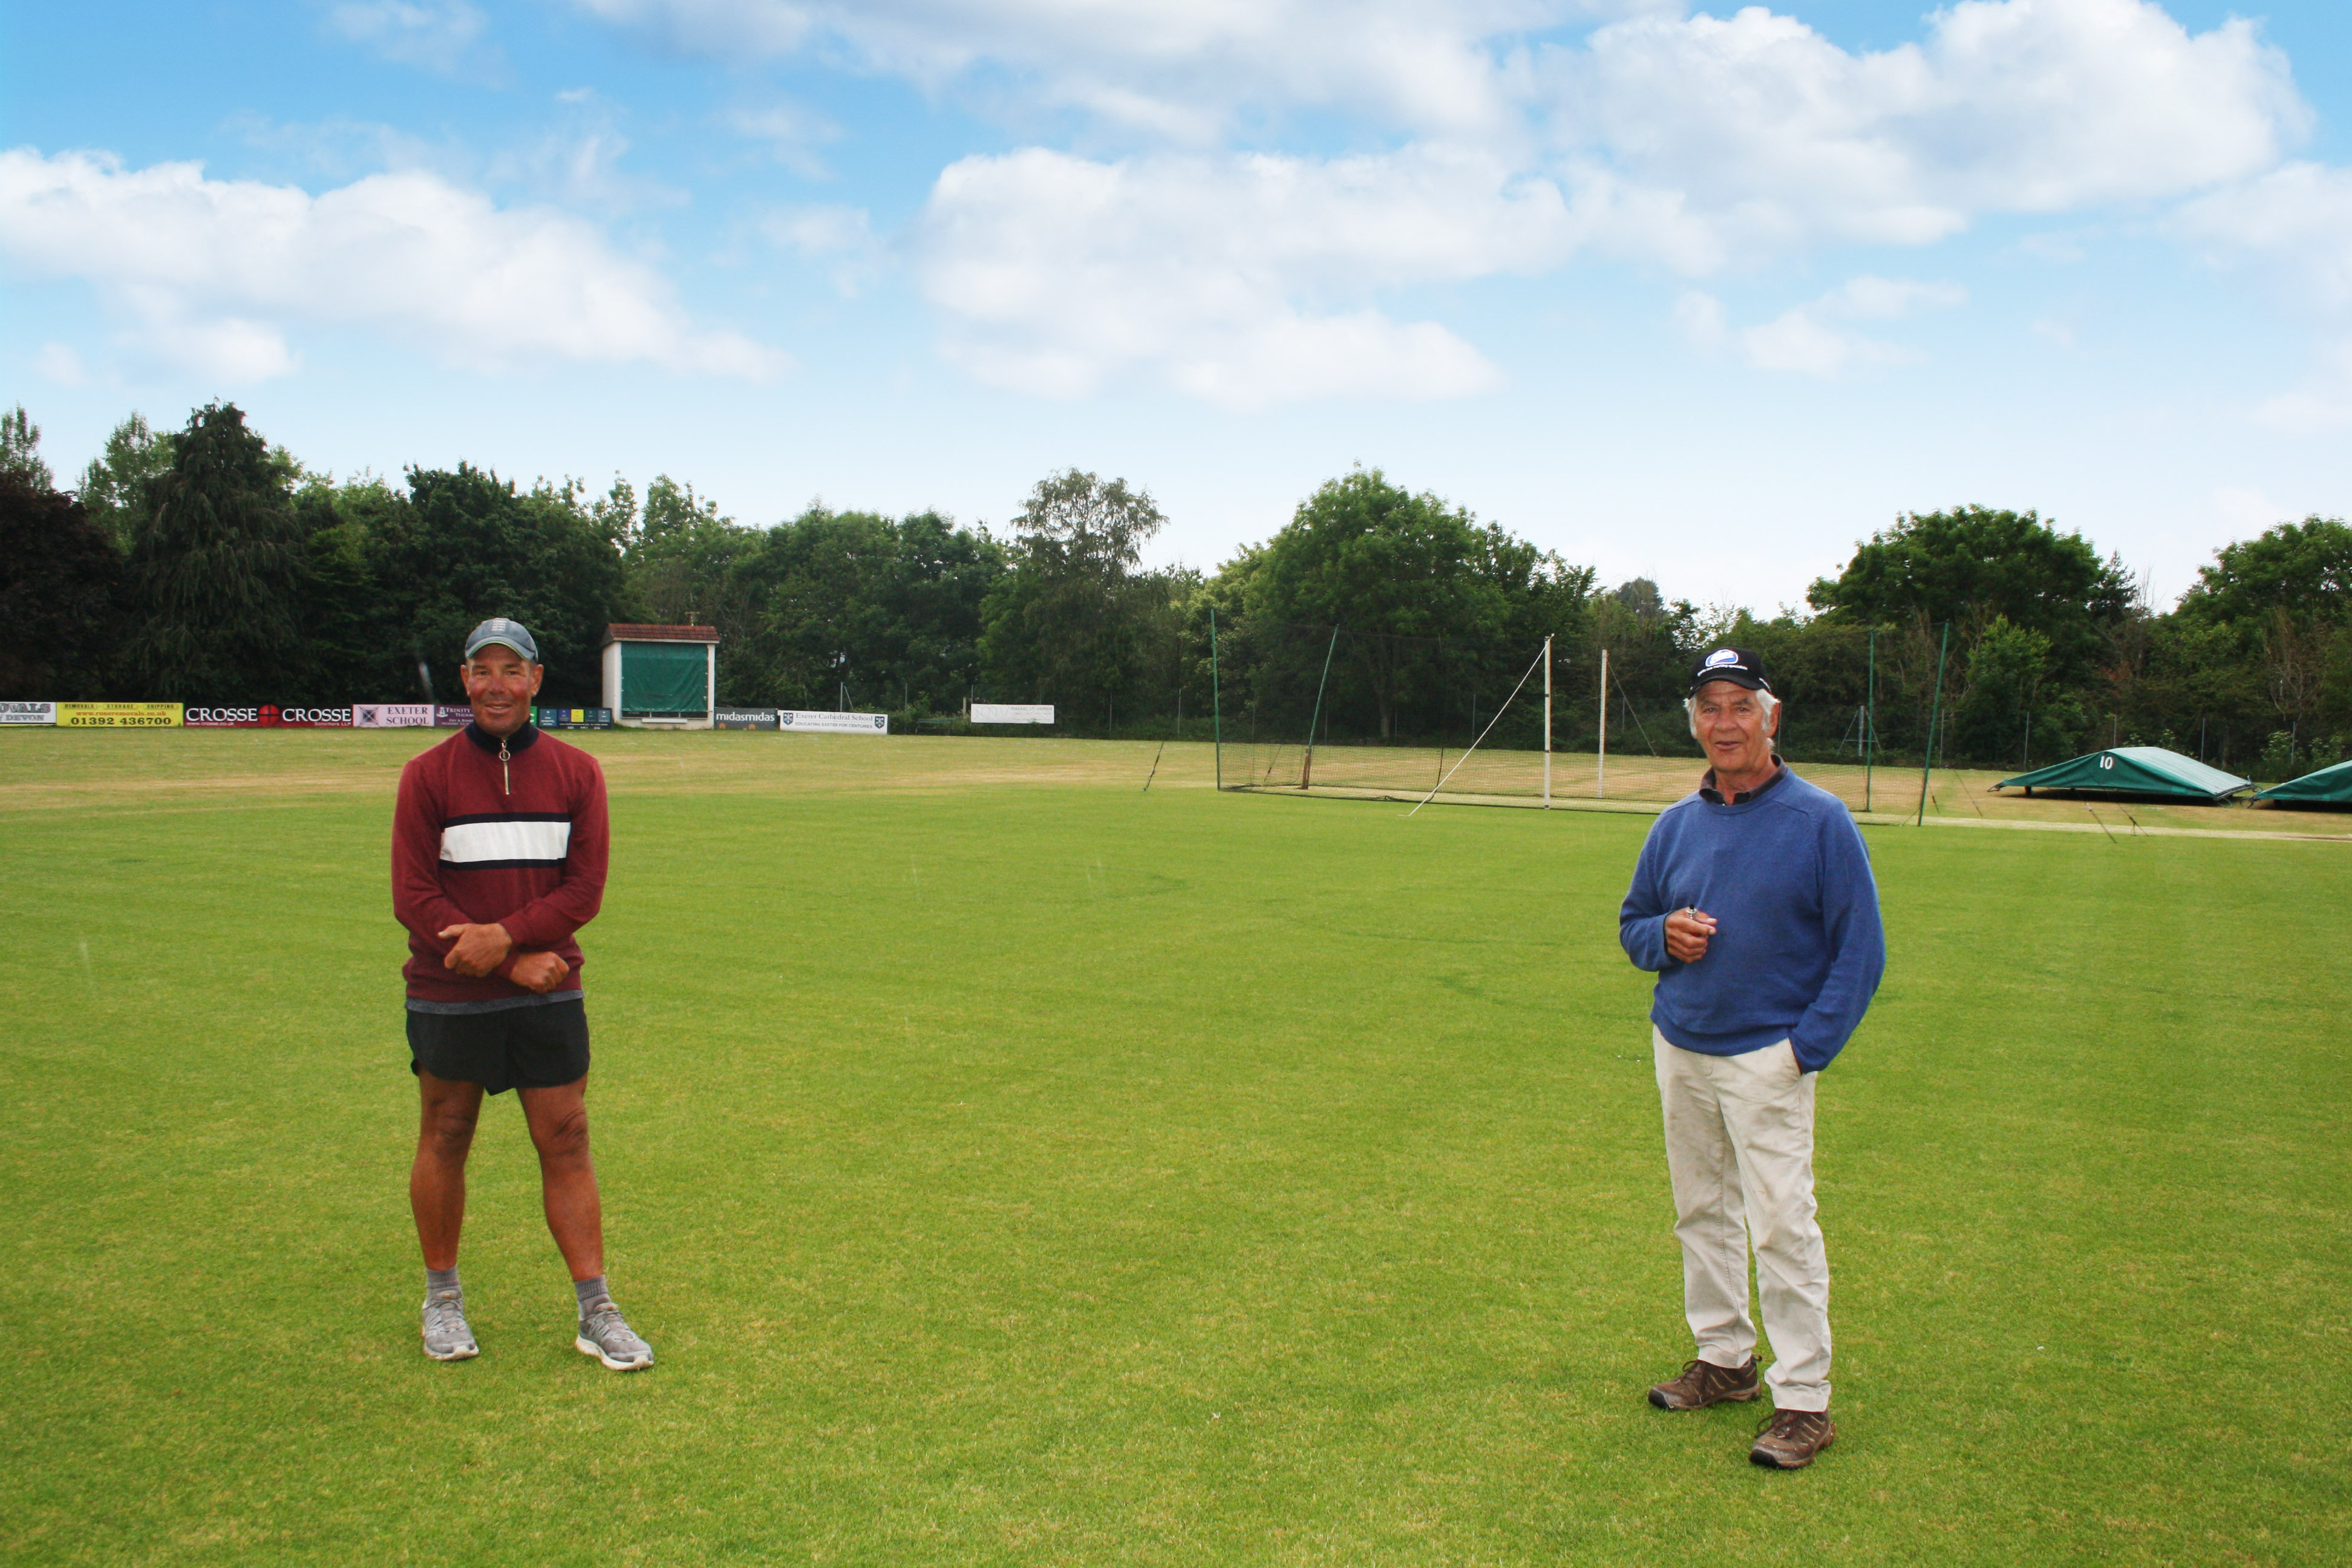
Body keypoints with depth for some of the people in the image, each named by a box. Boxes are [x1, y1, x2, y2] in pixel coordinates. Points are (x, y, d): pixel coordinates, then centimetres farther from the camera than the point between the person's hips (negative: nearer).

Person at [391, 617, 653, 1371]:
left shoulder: (577, 772, 3)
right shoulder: (427, 775, -3)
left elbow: (585, 885, -1)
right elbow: (413, 896, -7)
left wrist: (506, 935, -17)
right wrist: (517, 964, -14)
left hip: (550, 997, 1)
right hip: (448, 997, -1)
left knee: (567, 1144, 3)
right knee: (444, 1144, 10)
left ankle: (596, 1312, 10)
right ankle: (442, 1300, 29)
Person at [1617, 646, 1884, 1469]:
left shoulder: (1821, 821, -7)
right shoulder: (1676, 824, 8)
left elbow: (1860, 949, -7)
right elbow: (1632, 921, 18)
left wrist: (1808, 1047, -14)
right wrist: (1664, 935, -6)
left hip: (1768, 1055, -6)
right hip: (1678, 1048, 6)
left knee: (1781, 1224, -6)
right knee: (1701, 1214, 15)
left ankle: (1804, 1400, 4)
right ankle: (1724, 1358, 30)